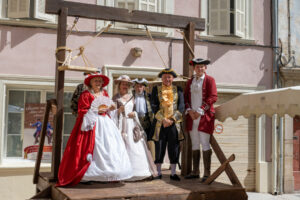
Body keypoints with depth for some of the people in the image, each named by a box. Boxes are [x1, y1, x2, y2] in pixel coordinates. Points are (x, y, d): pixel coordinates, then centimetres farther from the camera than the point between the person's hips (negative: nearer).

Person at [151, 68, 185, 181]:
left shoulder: (178, 89, 10)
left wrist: (172, 119, -9)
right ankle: (158, 173, 12)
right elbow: (154, 106, -1)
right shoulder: (156, 89, 8)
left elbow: (181, 106, 3)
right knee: (159, 148, 2)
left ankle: (173, 173, 12)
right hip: (160, 124, -1)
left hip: (174, 123, 1)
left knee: (174, 148, 3)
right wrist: (163, 119, -11)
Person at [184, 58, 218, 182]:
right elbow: (186, 97, 14)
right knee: (195, 144, 9)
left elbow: (213, 97, -9)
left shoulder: (209, 80, 0)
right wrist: (189, 110, -4)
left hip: (204, 117, -5)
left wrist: (200, 111, -13)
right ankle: (195, 172, 17)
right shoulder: (190, 81, 16)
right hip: (192, 117, 5)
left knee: (205, 144, -5)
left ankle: (207, 173, 0)